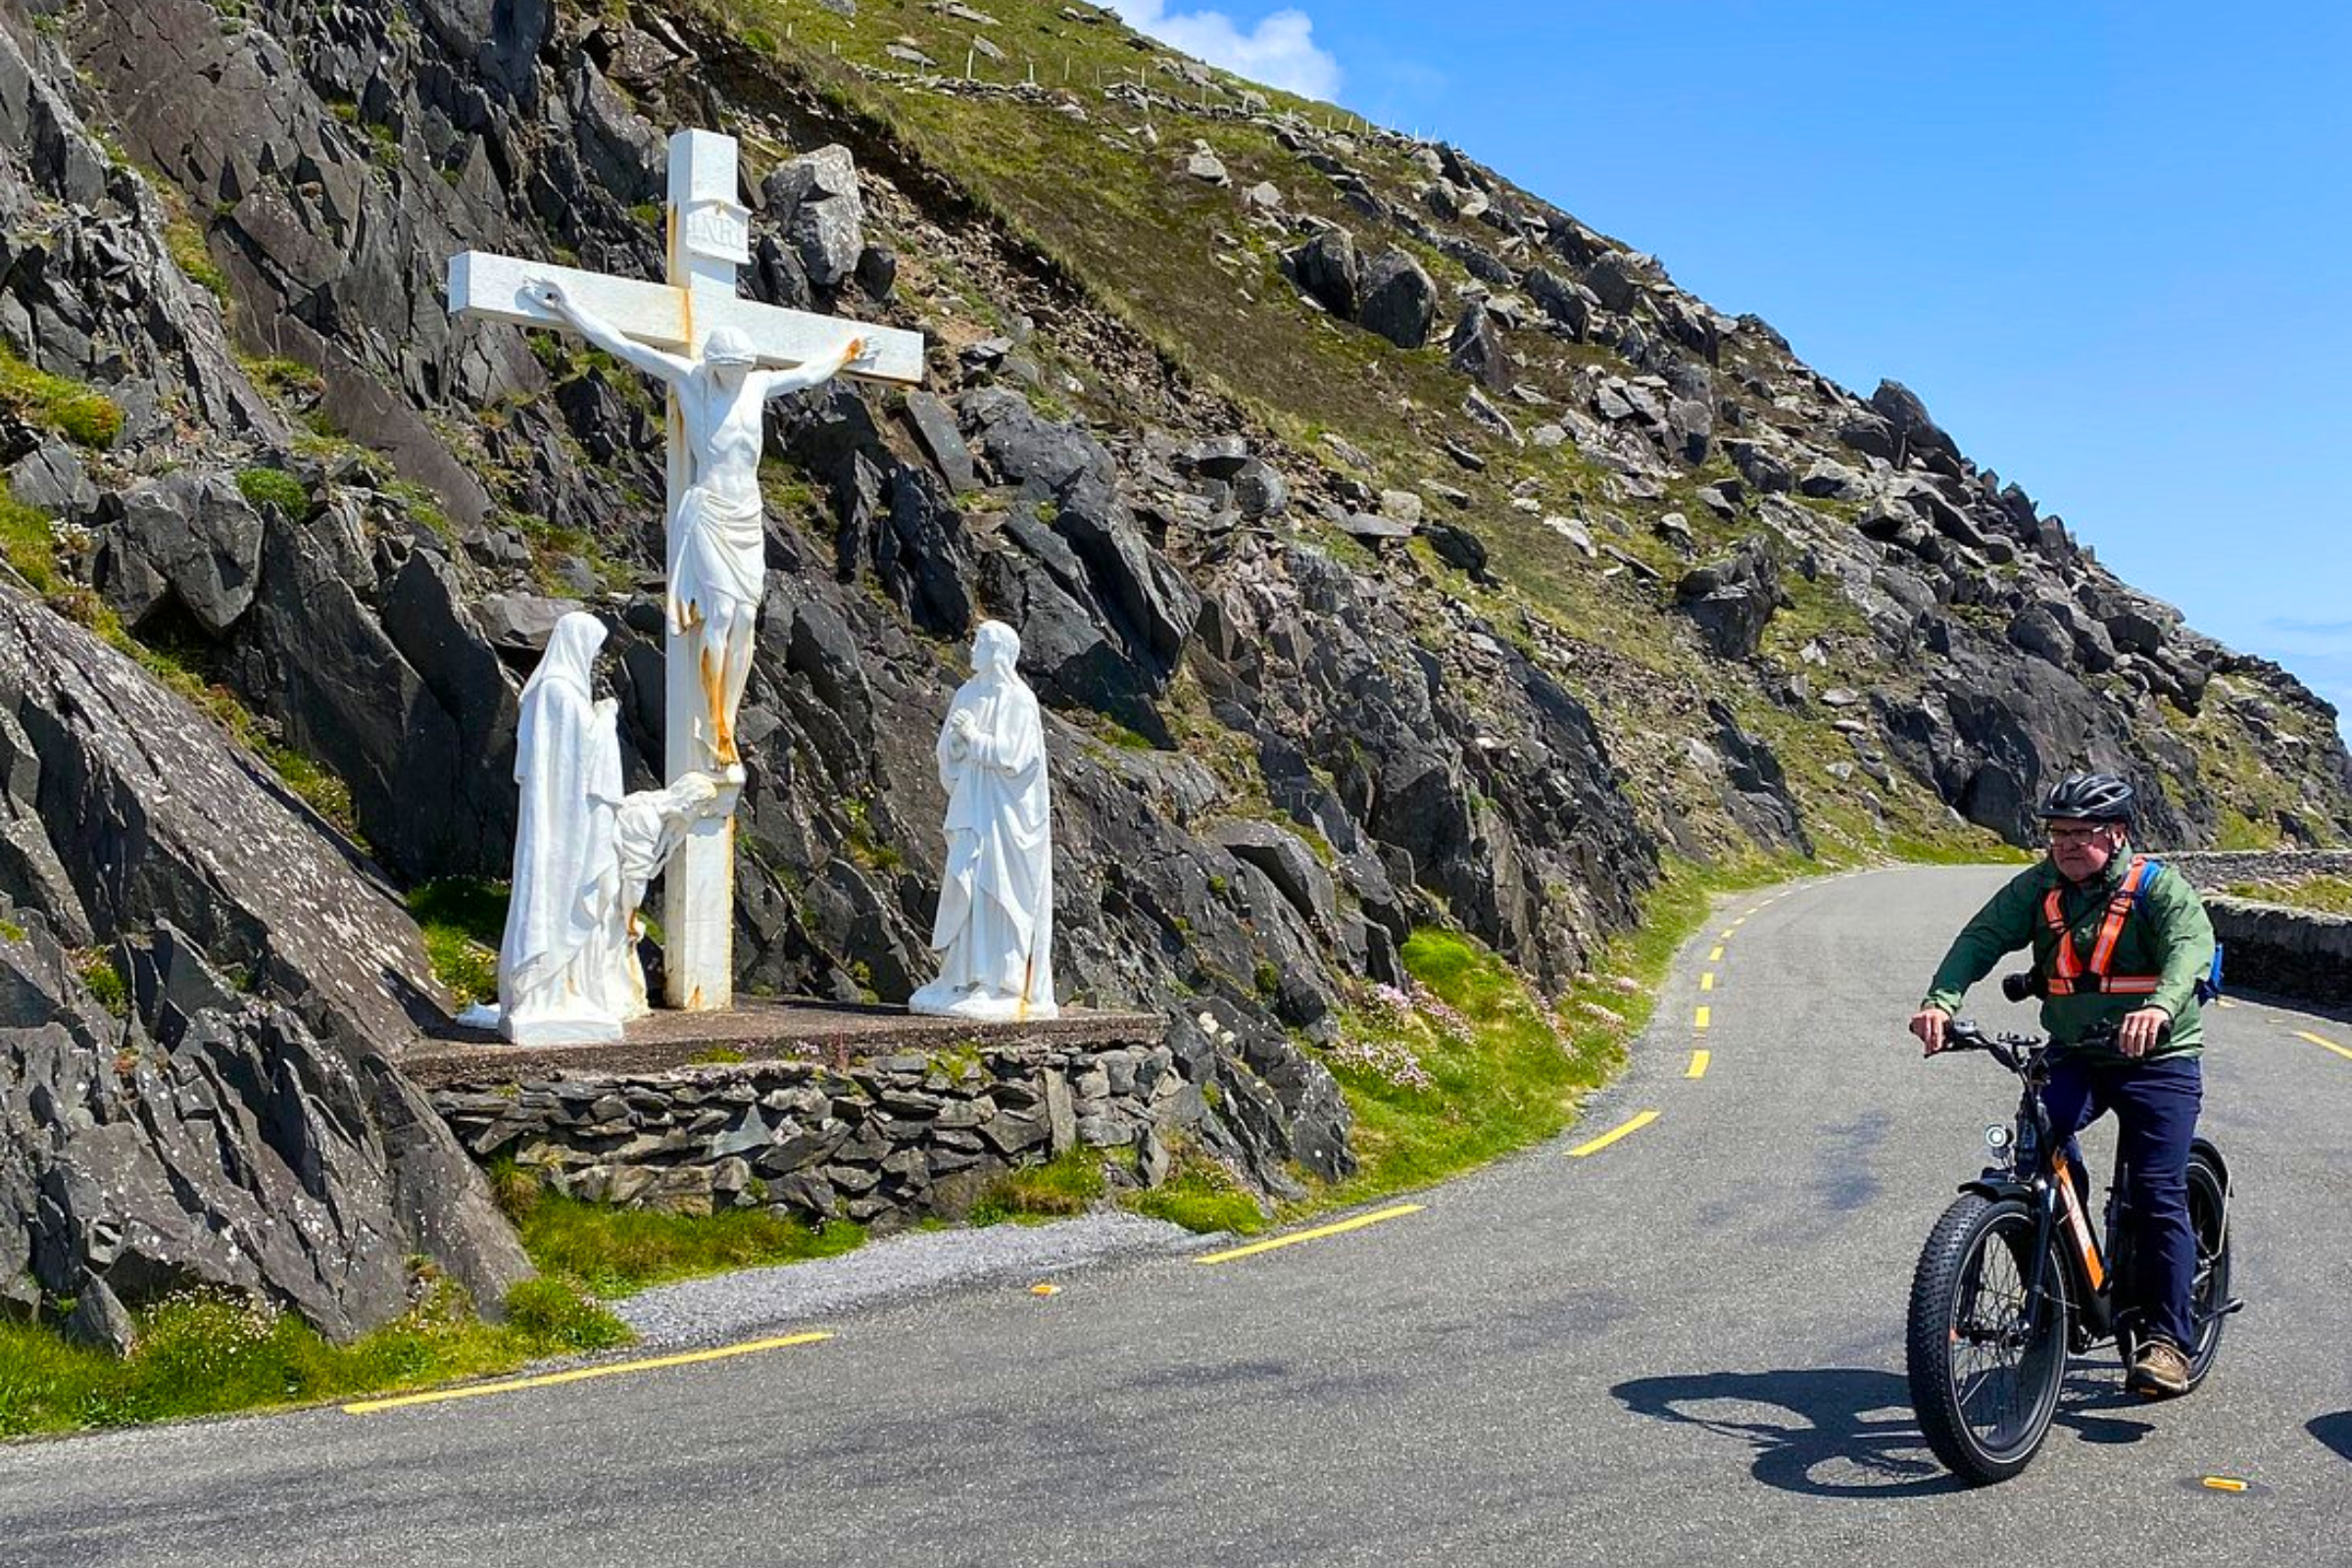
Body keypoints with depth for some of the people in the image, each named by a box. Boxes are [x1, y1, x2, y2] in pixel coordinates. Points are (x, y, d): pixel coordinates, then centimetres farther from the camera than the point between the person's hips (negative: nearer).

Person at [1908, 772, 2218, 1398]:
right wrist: (1941, 998, -31)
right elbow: (1981, 938, -11)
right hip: (2073, 1057, 3)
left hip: (2158, 1059, -3)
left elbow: (2190, 948, -28)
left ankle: (2167, 1341, 2)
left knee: (2157, 1194, -8)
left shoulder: (2160, 888, -10)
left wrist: (2159, 1007, -50)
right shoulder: (2038, 887, 0)